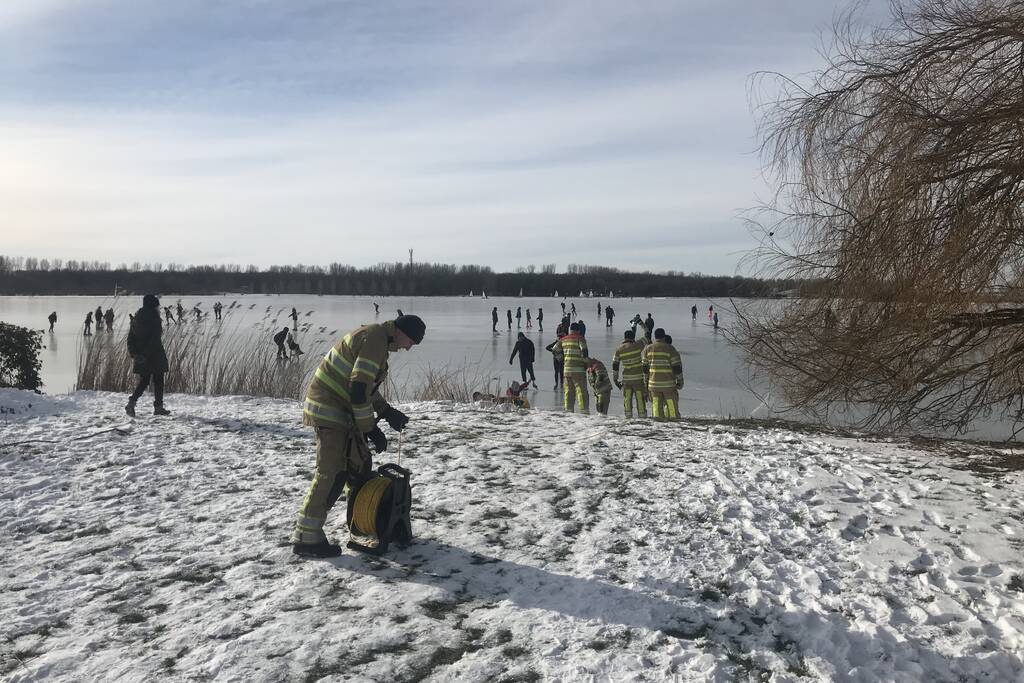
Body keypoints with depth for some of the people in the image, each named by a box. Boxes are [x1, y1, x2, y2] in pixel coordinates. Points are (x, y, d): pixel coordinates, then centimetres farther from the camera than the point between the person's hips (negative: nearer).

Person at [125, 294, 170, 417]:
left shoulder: (137, 317, 8)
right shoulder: (154, 317, -12)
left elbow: (131, 337, 9)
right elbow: (154, 339, -19)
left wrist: (132, 352, 10)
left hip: (140, 355, 6)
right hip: (154, 355, -6)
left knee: (143, 380, 13)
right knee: (158, 380, 6)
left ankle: (132, 402, -5)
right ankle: (158, 407, 10)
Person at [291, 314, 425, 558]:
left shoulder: (375, 337, 15)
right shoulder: (375, 339, -18)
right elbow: (359, 389, -24)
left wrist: (388, 412, 15)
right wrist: (370, 429, -18)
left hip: (339, 410, 11)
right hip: (330, 411, -11)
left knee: (360, 464, 17)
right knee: (331, 473, -9)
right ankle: (305, 537, -2)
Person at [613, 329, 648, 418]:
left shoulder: (618, 350, -1)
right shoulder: (637, 346, -8)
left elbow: (615, 366, 3)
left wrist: (615, 379, 12)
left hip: (626, 378, 2)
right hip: (638, 377, -2)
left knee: (627, 398, 10)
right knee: (640, 398, 4)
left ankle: (628, 416, 11)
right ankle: (642, 416, 6)